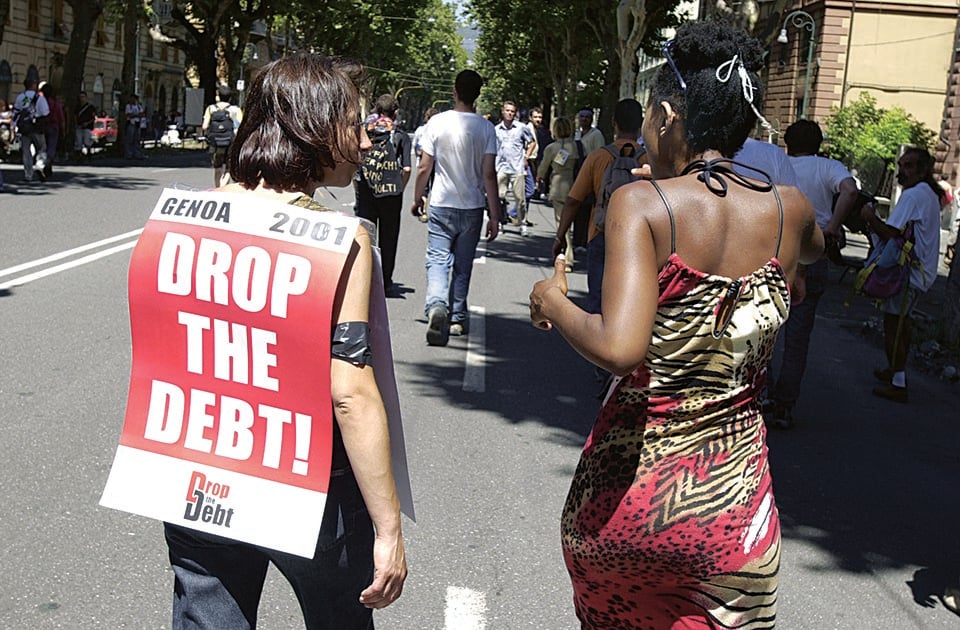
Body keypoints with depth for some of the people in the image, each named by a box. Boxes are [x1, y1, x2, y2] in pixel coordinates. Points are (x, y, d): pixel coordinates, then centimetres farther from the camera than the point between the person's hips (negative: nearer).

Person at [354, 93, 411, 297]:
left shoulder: (364, 132, 5)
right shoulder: (401, 137, 1)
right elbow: (406, 169, -6)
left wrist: (358, 189, 9)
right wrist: (399, 189, 7)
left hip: (365, 194, 1)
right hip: (391, 194, -1)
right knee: (388, 239, 8)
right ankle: (386, 283, 11)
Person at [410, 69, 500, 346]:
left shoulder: (437, 122, -6)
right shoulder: (485, 128, -6)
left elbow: (424, 168, -3)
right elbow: (489, 174, -8)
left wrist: (417, 198, 14)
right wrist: (495, 216, -4)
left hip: (441, 206, -1)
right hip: (472, 208, 1)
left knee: (438, 260, -1)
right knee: (463, 265, 13)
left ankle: (436, 305, -26)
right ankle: (457, 318, 20)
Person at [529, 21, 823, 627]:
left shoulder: (641, 203, -16)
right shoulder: (790, 209, -3)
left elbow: (620, 347, -29)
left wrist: (554, 303, -10)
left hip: (627, 485, -1)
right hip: (733, 500, 2)